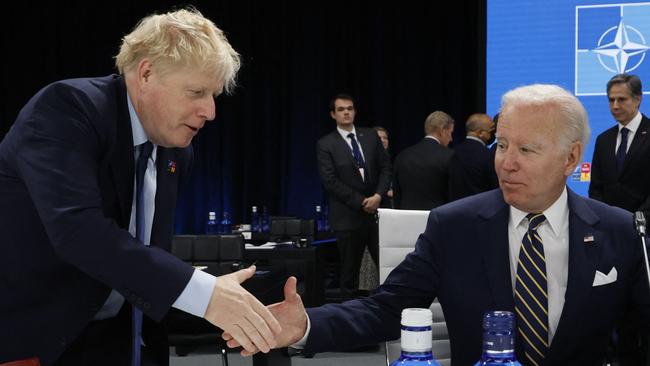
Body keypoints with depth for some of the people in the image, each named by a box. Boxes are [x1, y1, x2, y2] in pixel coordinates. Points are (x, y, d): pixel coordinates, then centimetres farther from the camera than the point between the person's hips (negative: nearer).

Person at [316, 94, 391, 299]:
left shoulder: (370, 137, 9)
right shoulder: (325, 145, -2)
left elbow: (385, 167, 8)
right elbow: (330, 181, -9)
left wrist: (378, 195, -9)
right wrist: (361, 202, -12)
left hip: (375, 211, 3)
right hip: (348, 217, -3)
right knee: (350, 271, 5)